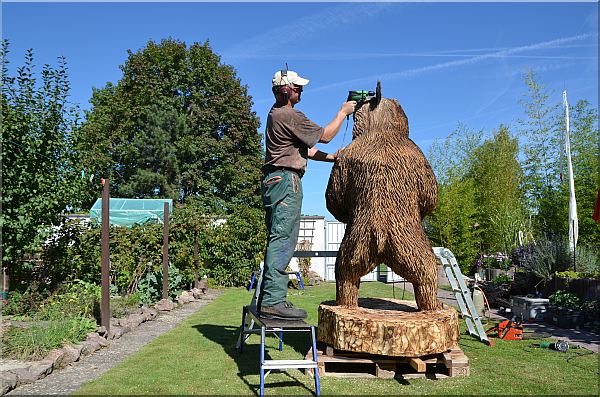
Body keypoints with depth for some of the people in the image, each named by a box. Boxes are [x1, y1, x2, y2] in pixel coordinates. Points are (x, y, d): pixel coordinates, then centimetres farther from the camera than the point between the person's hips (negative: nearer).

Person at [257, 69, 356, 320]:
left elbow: (304, 149, 23)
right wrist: (343, 112, 9)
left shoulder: (277, 114, 23)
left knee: (278, 240, 10)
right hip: (285, 180, -11)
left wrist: (332, 157, 21)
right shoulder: (289, 115, -10)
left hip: (274, 180, 11)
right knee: (283, 240, -13)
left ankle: (268, 298, 13)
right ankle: (273, 301, -15)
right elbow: (324, 136, -4)